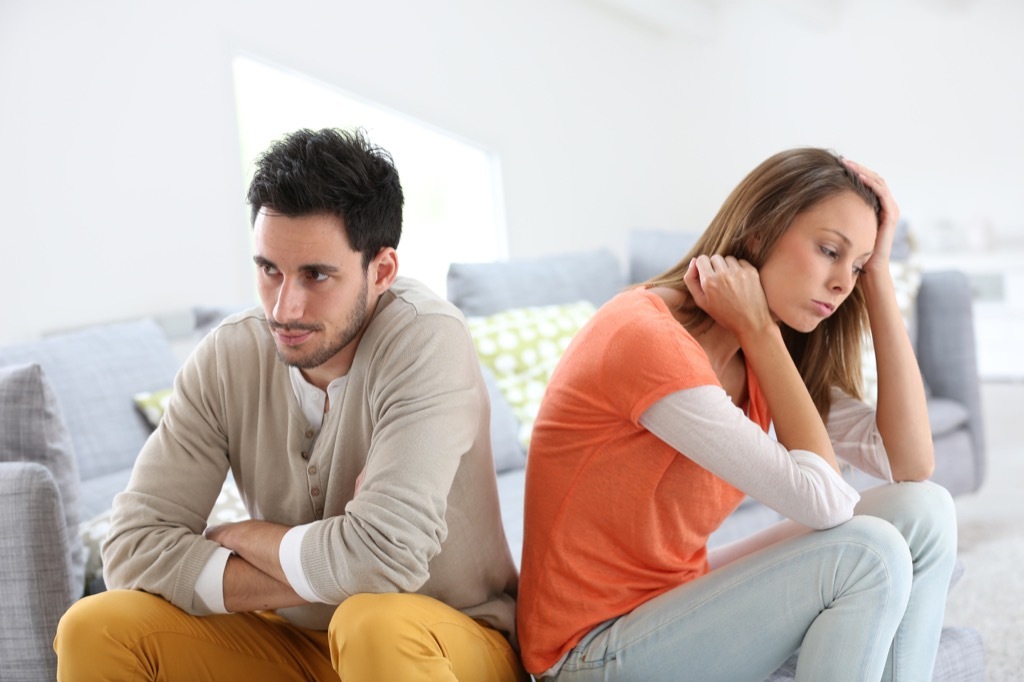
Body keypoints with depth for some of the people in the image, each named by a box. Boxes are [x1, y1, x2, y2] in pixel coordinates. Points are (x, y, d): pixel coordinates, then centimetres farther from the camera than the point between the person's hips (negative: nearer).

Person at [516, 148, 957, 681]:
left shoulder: (761, 356, 5)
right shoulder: (649, 338, -23)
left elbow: (910, 463, -6)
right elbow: (823, 499, -24)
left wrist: (878, 277, -6)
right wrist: (757, 329, -18)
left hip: (680, 593, 9)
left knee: (923, 512, -5)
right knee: (869, 554, -22)